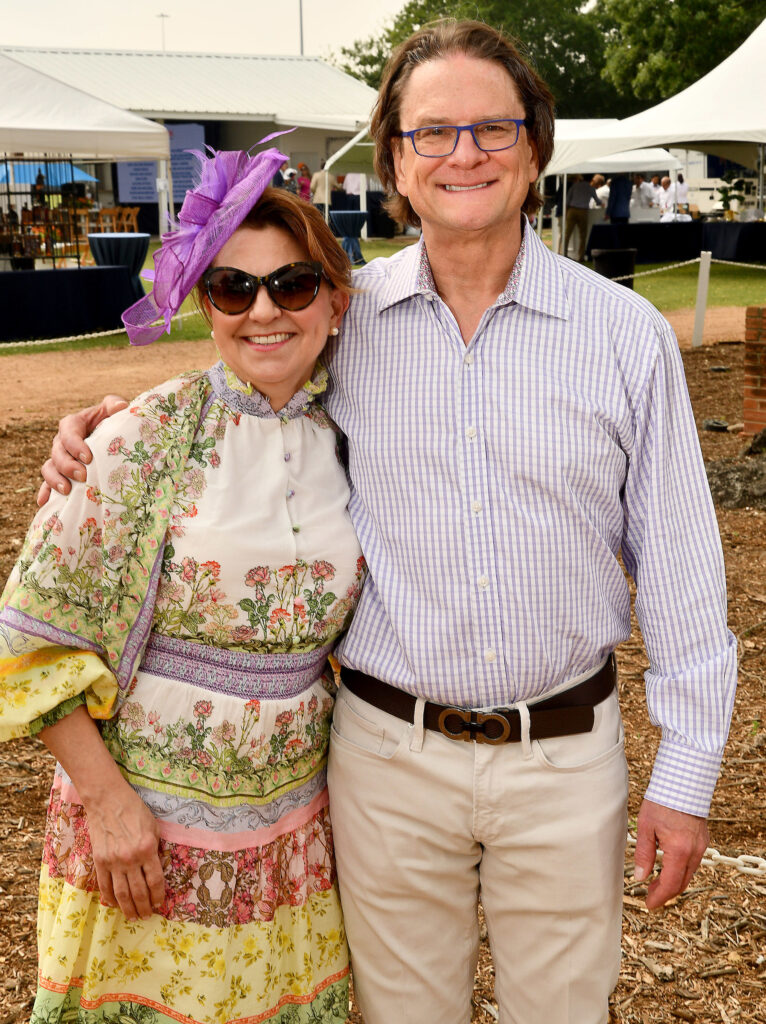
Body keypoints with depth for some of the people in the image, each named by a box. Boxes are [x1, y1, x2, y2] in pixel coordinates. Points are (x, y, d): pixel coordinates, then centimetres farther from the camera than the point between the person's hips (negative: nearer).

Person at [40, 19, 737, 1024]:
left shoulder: (627, 331, -5)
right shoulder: (341, 321, -3)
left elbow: (677, 563, -2)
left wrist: (686, 772, -1)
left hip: (566, 752, 0)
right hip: (389, 751, 1)